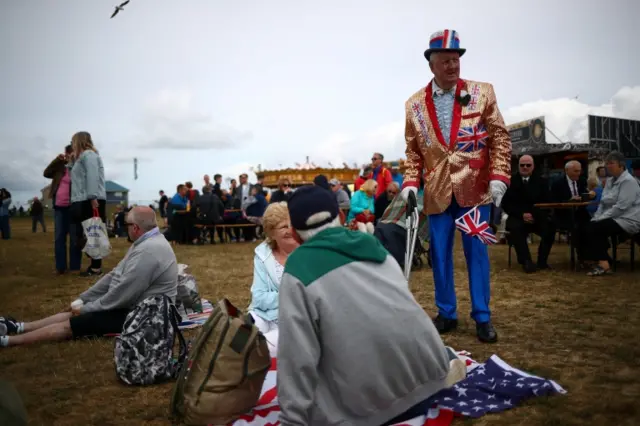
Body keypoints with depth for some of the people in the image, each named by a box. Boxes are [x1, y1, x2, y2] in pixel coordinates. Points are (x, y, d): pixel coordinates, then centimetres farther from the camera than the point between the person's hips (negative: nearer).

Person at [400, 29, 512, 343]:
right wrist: (410, 184, -4)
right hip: (437, 192, 2)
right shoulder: (414, 104, 4)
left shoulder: (482, 93, 0)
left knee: (477, 252, 3)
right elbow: (413, 151, 8)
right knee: (440, 254, 7)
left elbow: (500, 137, 1)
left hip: (475, 189, -1)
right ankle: (446, 314, 22)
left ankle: (482, 317, 14)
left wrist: (499, 177, -8)